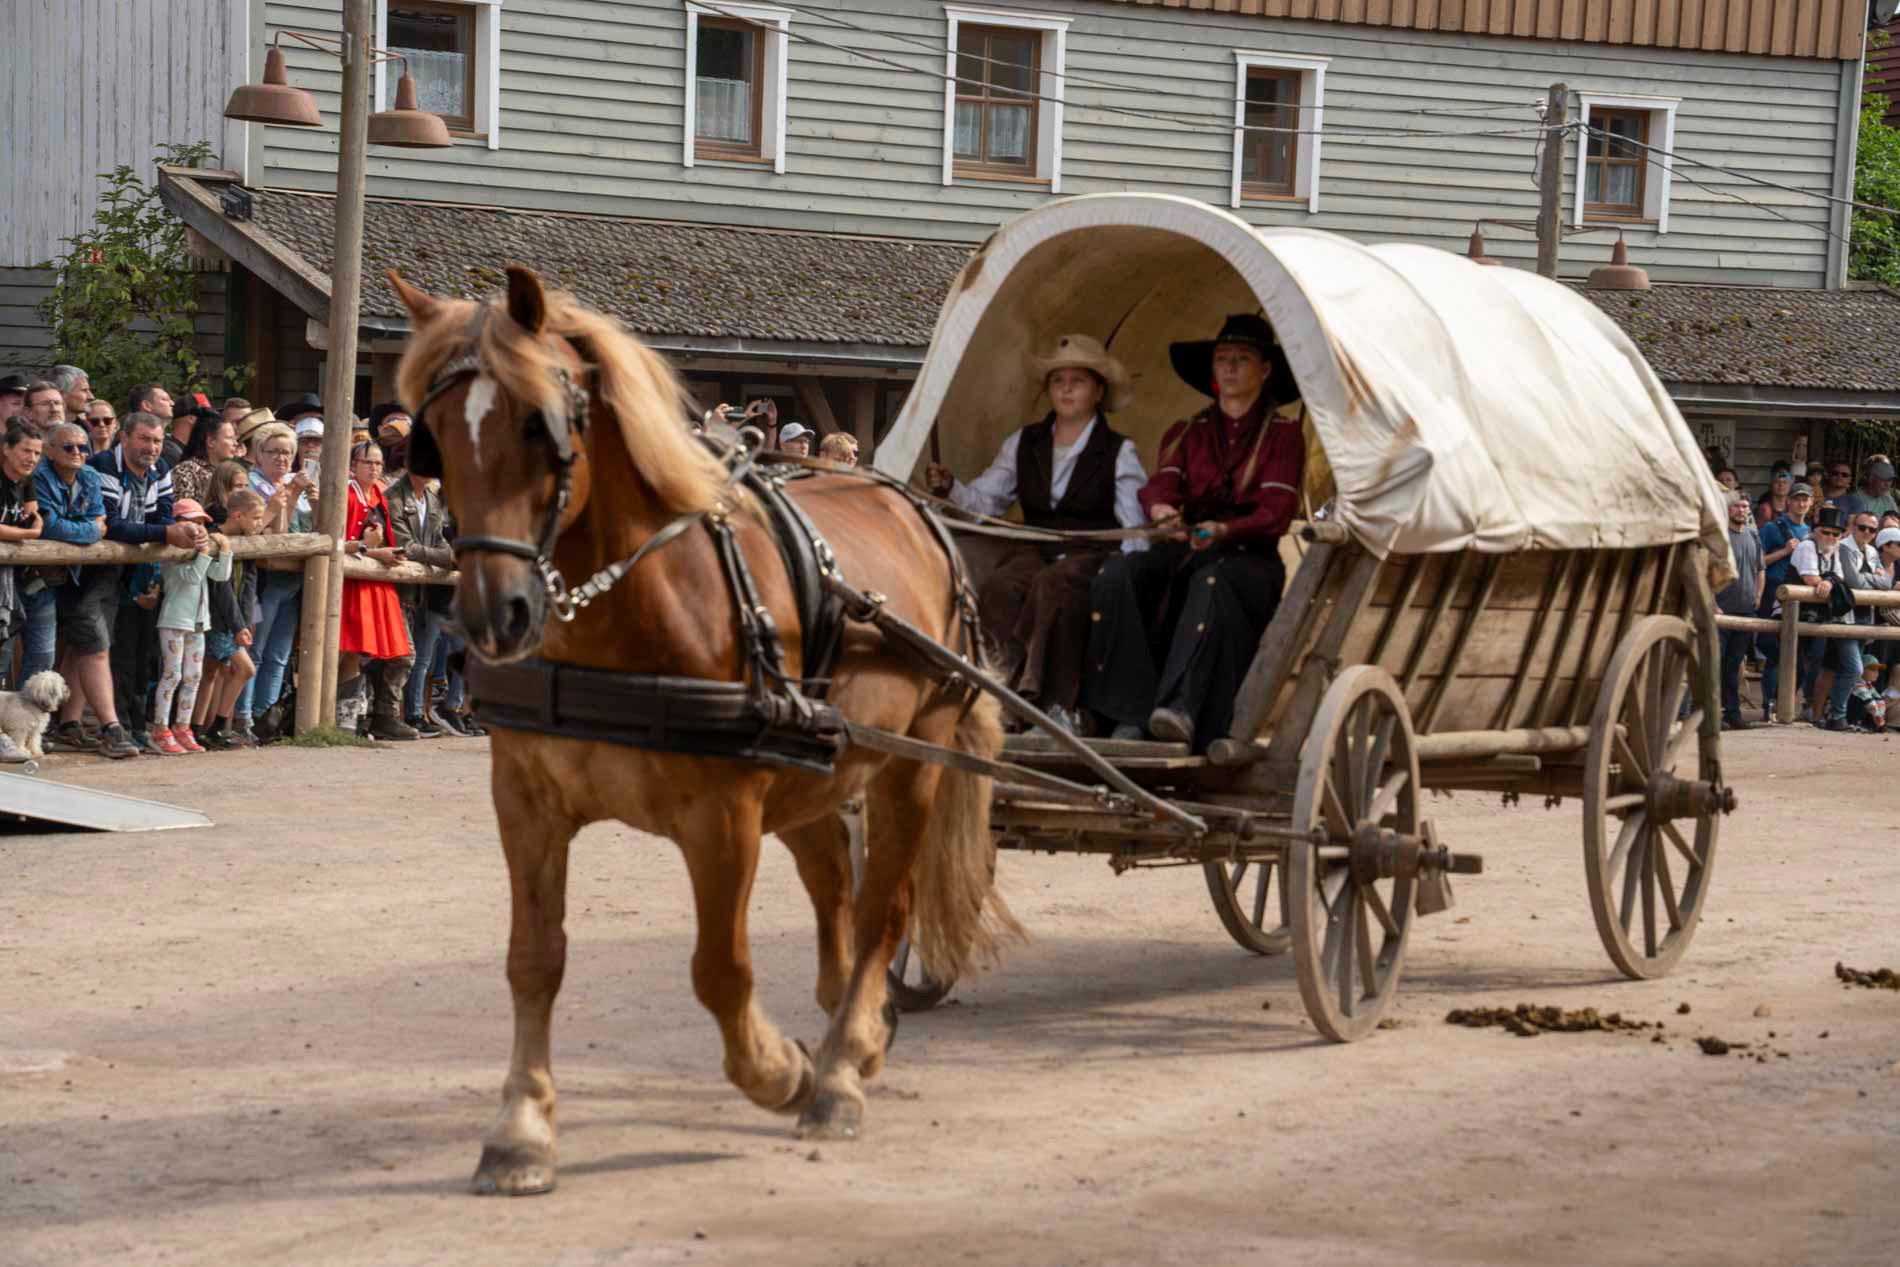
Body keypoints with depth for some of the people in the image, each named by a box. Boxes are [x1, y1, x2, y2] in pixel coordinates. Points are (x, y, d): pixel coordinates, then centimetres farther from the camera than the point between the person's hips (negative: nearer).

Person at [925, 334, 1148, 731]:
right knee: (998, 589, -31)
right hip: (1034, 552, 3)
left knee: (1053, 584, -38)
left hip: (1091, 555, -3)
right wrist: (950, 489, -8)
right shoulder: (1024, 443, 16)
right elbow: (984, 498, 13)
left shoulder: (1119, 452, 6)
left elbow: (1135, 525, 1)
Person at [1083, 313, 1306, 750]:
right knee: (1115, 575, -27)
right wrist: (1160, 509, -27)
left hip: (1248, 556, -4)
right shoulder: (1187, 433, 19)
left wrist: (1224, 530, -27)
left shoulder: (1283, 434, 7)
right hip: (1181, 551, 4)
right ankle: (1129, 714, -34)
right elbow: (1162, 481, 0)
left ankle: (1182, 710, -53)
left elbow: (1276, 513, -6)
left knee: (1213, 583, -40)